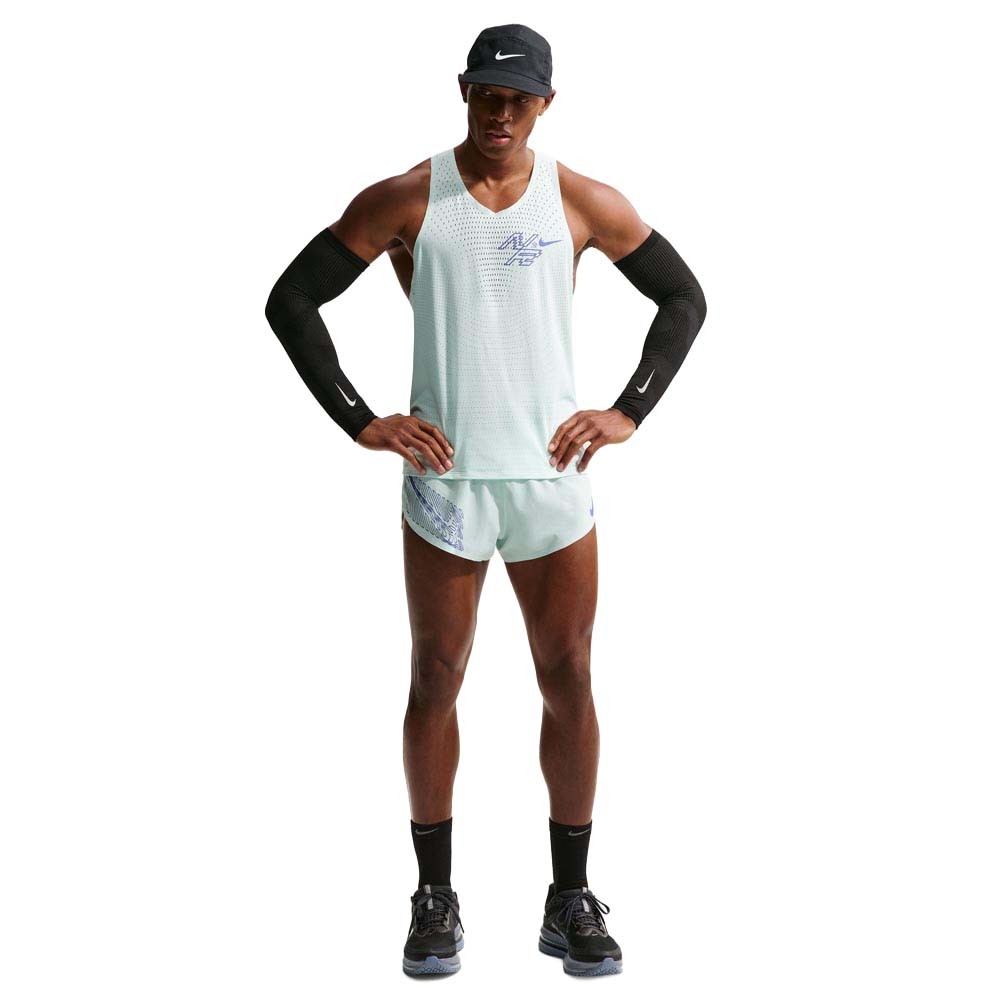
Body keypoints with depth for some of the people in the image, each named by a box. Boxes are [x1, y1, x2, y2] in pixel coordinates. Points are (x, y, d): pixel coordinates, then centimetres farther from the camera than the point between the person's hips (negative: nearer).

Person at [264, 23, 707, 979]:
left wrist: (627, 413, 1)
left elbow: (685, 299, 13)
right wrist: (360, 421, -6)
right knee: (436, 684, 4)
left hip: (552, 476, 1)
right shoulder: (405, 201, 0)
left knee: (568, 682, 4)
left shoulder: (583, 202, 4)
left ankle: (570, 901, 16)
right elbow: (290, 299, 1)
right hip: (443, 477, -1)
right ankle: (435, 897, 17)